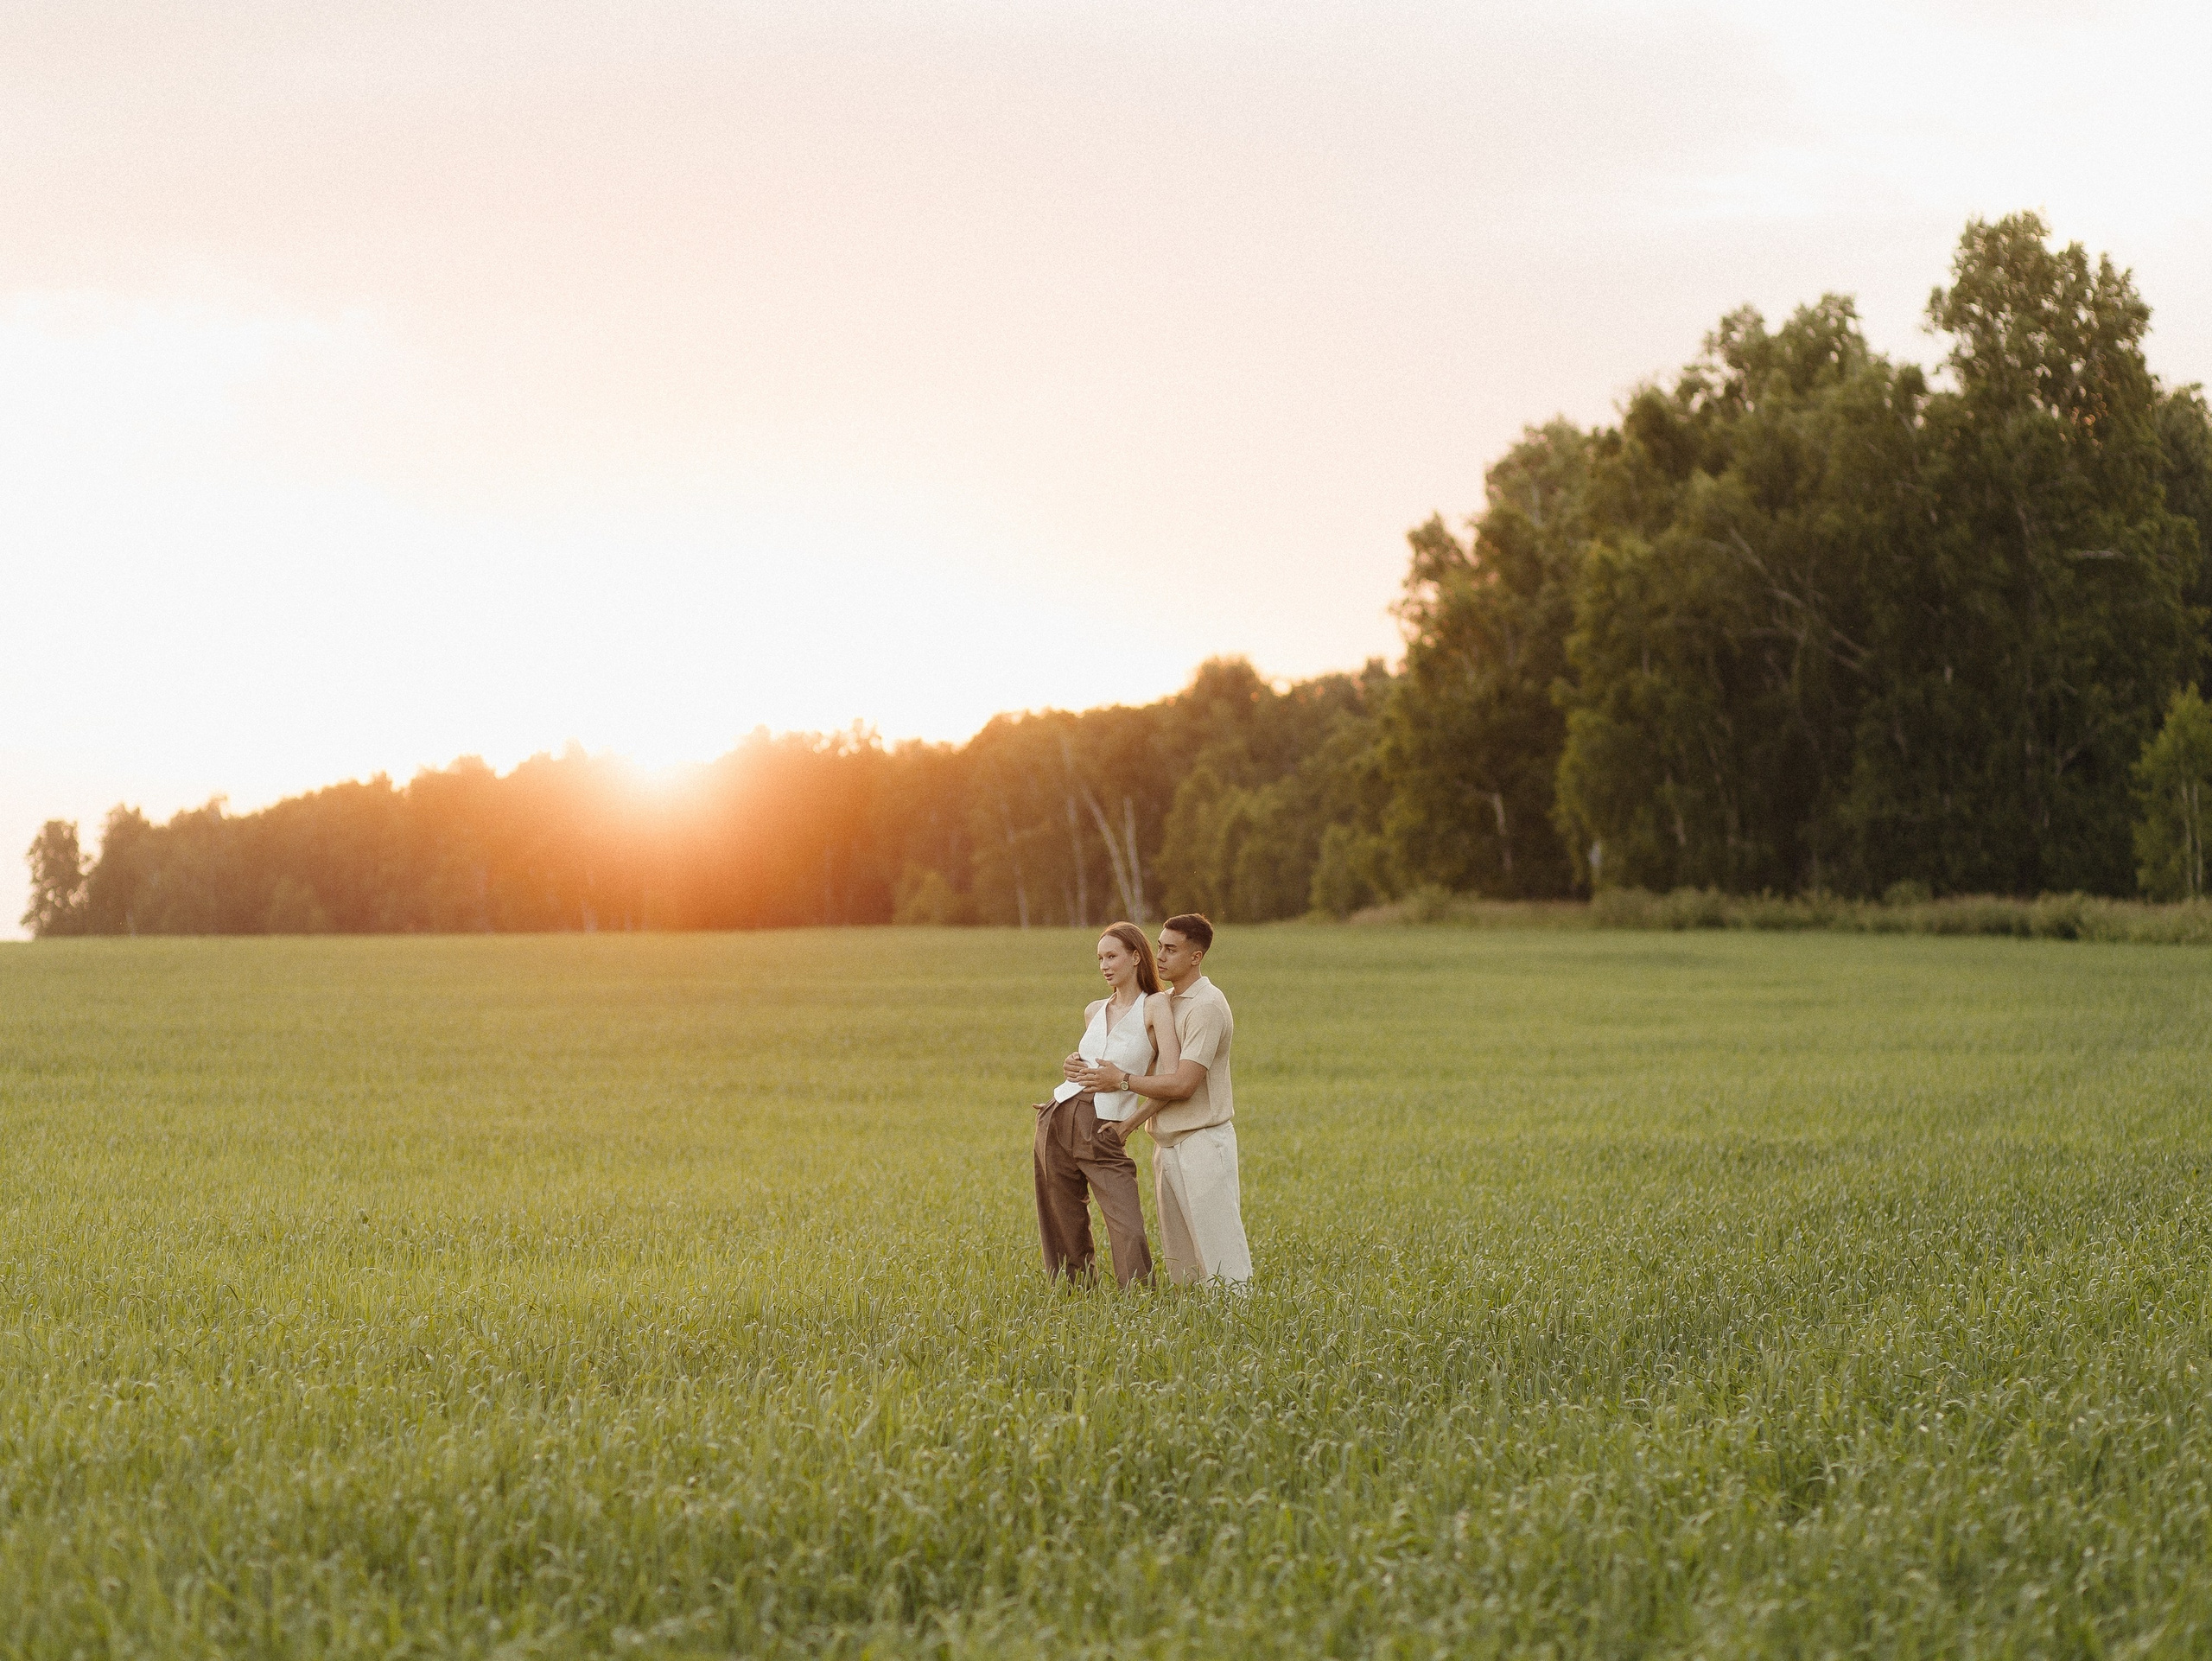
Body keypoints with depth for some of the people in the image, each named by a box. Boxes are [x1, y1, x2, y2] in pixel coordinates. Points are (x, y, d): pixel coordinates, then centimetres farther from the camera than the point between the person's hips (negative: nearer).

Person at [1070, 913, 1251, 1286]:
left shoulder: (1207, 1007, -13)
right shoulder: (1165, 1003, 15)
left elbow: (1182, 1084, -20)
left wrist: (1122, 1080, -15)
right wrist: (1087, 1068, -2)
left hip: (1202, 1140, -9)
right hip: (1167, 1142, 9)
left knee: (1217, 1251, -8)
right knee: (1179, 1260, 10)